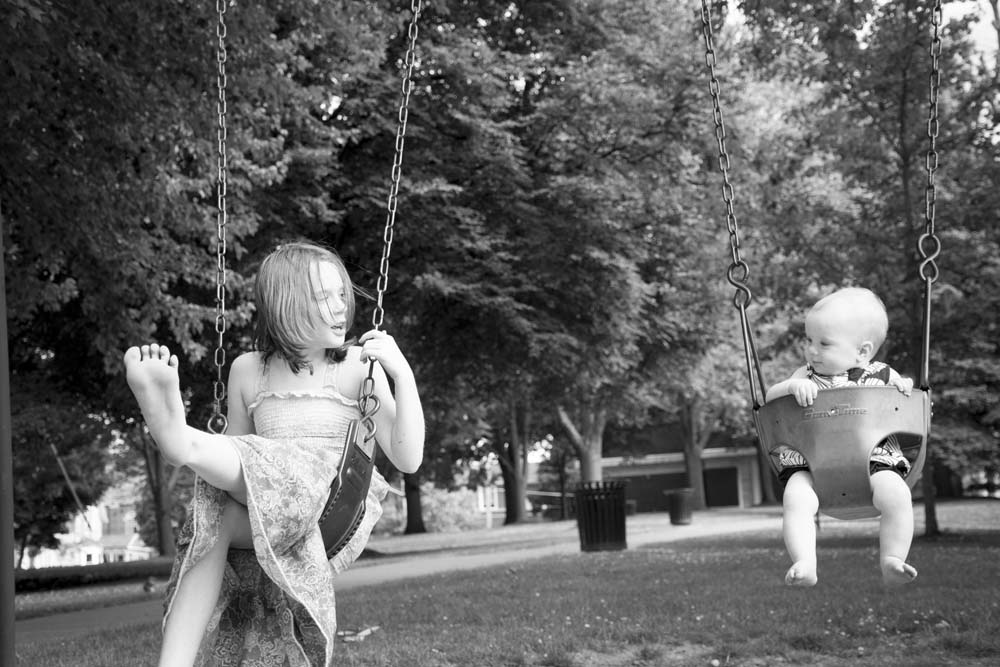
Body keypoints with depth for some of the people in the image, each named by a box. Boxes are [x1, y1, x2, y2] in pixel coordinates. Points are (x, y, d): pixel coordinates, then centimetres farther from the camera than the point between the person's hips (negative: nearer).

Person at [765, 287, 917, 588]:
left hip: (875, 460, -1)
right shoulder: (807, 375, 14)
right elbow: (769, 398, 6)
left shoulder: (883, 376, 11)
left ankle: (892, 563, -15)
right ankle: (805, 565, -32)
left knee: (897, 495, -28)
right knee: (795, 499, -29)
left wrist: (906, 388, -2)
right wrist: (792, 386, -14)